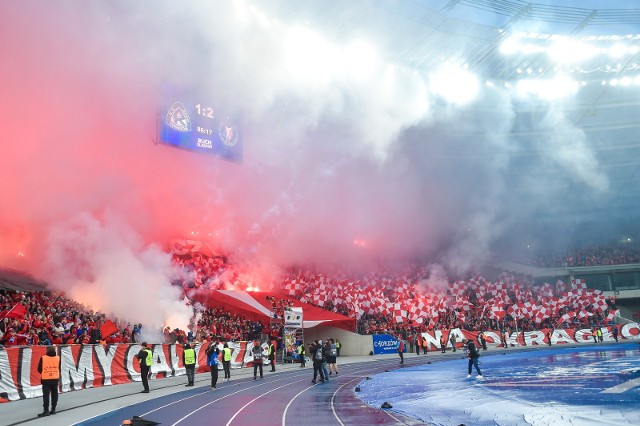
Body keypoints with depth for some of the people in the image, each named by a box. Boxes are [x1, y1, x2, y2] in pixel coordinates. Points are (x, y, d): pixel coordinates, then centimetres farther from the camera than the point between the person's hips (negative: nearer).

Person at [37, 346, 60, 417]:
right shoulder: (58, 358, 0)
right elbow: (59, 368, 7)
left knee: (46, 395, 0)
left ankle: (46, 410, -5)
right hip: (55, 378, 3)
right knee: (54, 394, 12)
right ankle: (53, 409, 15)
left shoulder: (43, 358, -9)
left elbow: (39, 369, -2)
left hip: (46, 379, -3)